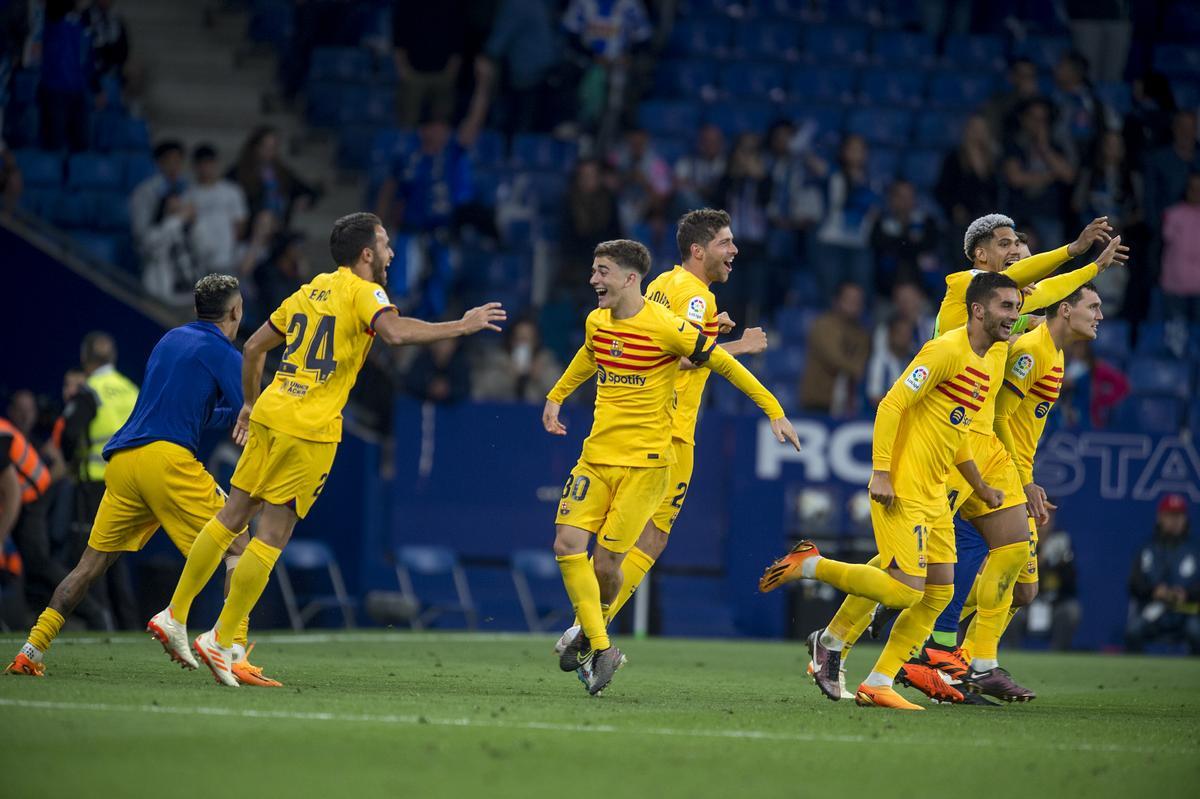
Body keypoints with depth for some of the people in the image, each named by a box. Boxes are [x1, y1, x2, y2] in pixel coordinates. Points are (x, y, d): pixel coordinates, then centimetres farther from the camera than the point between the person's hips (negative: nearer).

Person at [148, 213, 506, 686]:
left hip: (269, 415, 7)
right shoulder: (362, 292, -5)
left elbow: (253, 348, 22)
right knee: (272, 536, -1)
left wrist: (250, 404, 33)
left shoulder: (310, 290, 18)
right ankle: (221, 640, -1)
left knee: (231, 518, 14)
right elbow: (395, 331, -26)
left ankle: (175, 615, 16)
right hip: (310, 429, -7)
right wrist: (460, 327, -20)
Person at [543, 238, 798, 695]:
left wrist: (774, 412, -4)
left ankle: (592, 633, 22)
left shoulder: (665, 327, -14)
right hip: (596, 457, 6)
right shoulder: (597, 322, 6)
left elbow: (723, 364, -6)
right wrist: (557, 396, 36)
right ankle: (599, 647, 1)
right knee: (567, 545, -10)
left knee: (606, 560, -7)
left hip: (644, 464, -6)